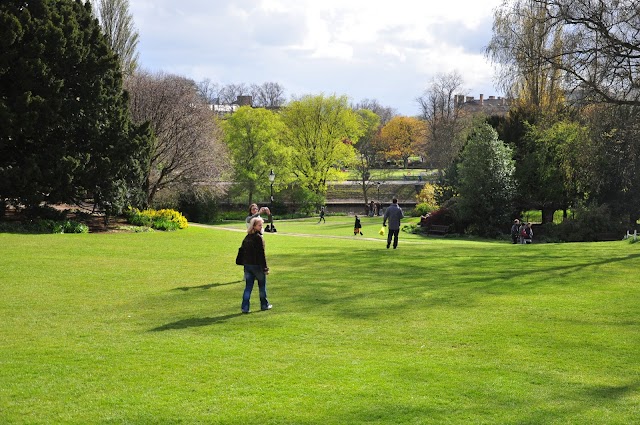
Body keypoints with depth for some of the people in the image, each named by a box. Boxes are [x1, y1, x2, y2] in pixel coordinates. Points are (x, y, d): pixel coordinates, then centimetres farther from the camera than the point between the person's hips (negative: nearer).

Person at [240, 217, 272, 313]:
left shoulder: (247, 237, 7)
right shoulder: (258, 238, -15)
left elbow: (243, 251, 13)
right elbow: (261, 254, -17)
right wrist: (265, 268, -13)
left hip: (247, 265, 6)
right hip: (257, 265, -6)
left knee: (248, 286, 7)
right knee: (262, 285, 12)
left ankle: (245, 307, 0)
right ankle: (264, 305, 24)